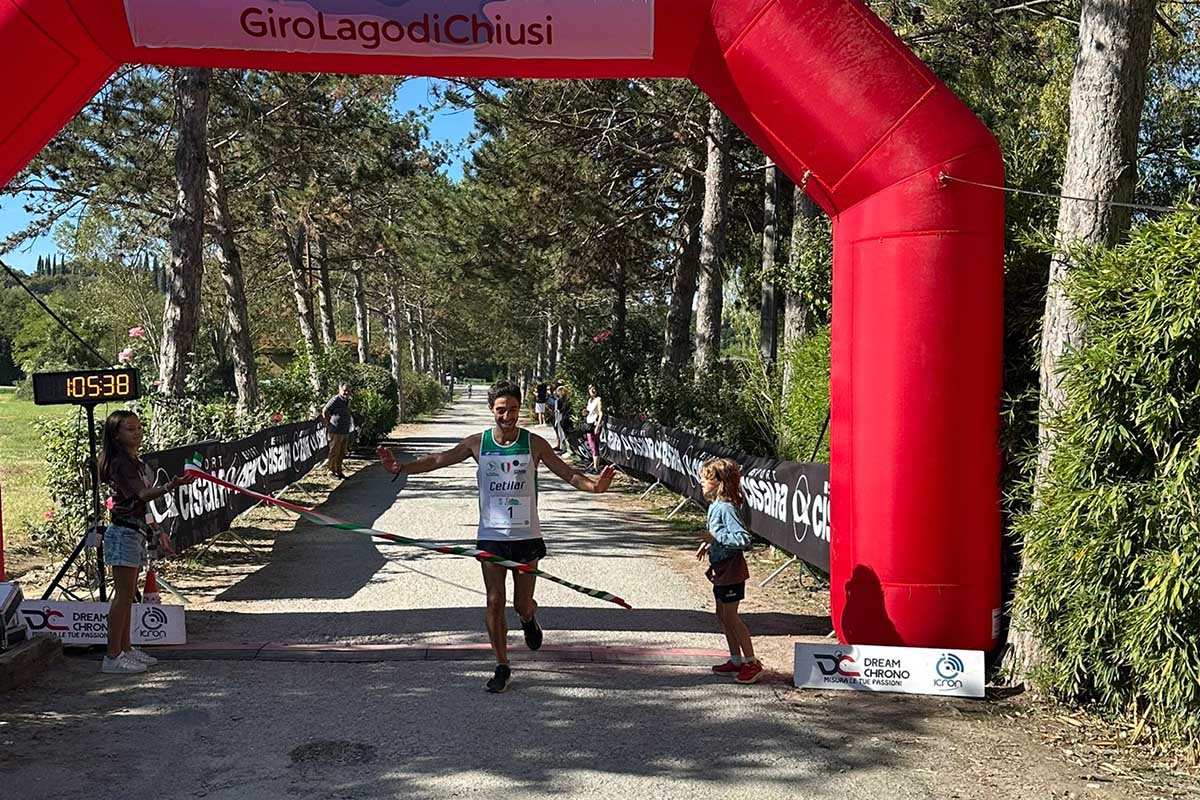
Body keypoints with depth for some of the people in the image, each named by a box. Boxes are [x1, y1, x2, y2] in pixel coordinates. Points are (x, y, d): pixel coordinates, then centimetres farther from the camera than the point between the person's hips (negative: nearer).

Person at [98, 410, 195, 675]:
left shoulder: (136, 463, 14)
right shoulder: (120, 464, -14)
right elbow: (141, 495, -28)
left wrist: (156, 532, 23)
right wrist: (170, 486, -46)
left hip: (136, 532, 9)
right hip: (123, 532, -9)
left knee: (128, 594, 13)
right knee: (123, 594, -7)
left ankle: (125, 649, 21)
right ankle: (112, 657, -3)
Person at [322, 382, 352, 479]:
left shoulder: (347, 401, 13)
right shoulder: (335, 400, -13)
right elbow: (325, 411, -12)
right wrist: (328, 423, -7)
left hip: (345, 432, 8)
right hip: (336, 432, -8)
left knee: (342, 453, 13)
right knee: (334, 452, -1)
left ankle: (338, 470, 22)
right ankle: (332, 470, 8)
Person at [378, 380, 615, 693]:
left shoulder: (534, 444, -6)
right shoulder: (477, 443, -3)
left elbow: (567, 473, -6)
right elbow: (437, 460, 0)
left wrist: (593, 485, -25)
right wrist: (401, 468, -13)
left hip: (526, 537, 0)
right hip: (491, 537, 1)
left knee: (522, 605, 7)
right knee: (494, 603, 0)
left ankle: (529, 619, 45)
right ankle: (502, 668, 14)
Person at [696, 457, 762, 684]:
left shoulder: (726, 508, -22)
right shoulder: (715, 505, 8)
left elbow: (743, 539, -28)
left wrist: (716, 537, -26)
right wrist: (708, 544, 9)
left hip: (731, 570, -10)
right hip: (721, 569, 10)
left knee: (730, 616, -3)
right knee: (722, 614, 16)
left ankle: (752, 663, 7)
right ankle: (736, 660, 26)